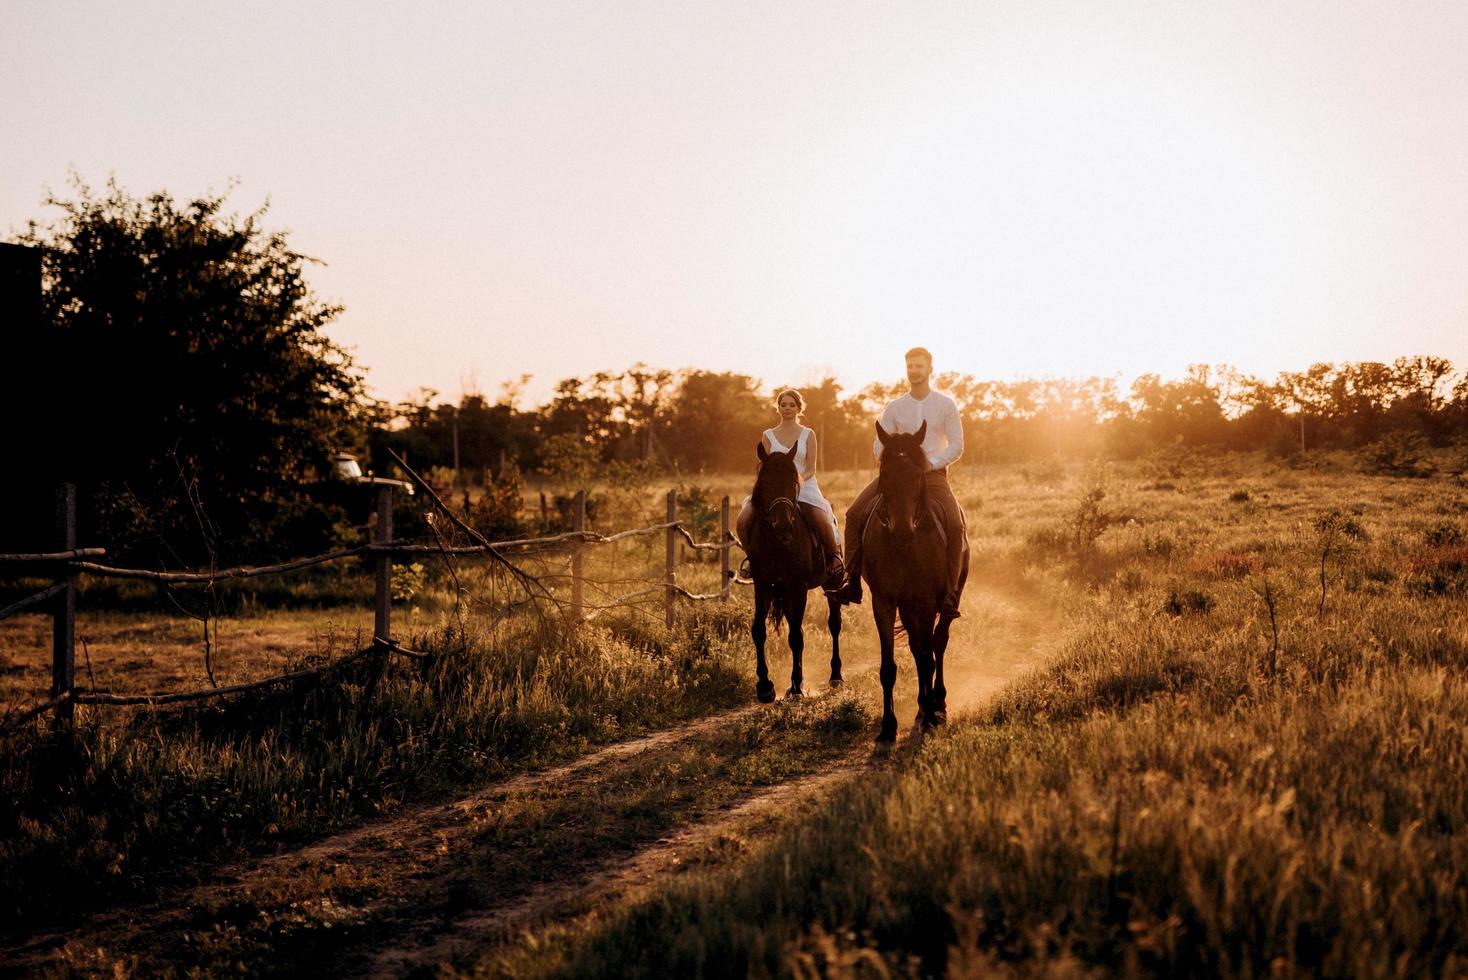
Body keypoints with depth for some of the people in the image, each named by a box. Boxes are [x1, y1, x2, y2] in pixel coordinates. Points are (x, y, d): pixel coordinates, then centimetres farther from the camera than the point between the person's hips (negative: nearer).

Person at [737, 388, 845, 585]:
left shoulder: (808, 434, 8)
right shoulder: (768, 435, 12)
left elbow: (811, 469, 3)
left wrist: (800, 479, -18)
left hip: (804, 486, -2)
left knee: (823, 521, -30)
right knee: (742, 522, -20)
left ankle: (834, 556, -3)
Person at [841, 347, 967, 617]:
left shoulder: (946, 405, 2)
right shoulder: (895, 408, 9)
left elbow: (956, 446, -1)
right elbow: (879, 445, 10)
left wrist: (930, 463, -16)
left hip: (933, 474, -3)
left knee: (954, 524, -27)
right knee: (855, 513, -15)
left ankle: (951, 593, -19)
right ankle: (852, 580, -9)